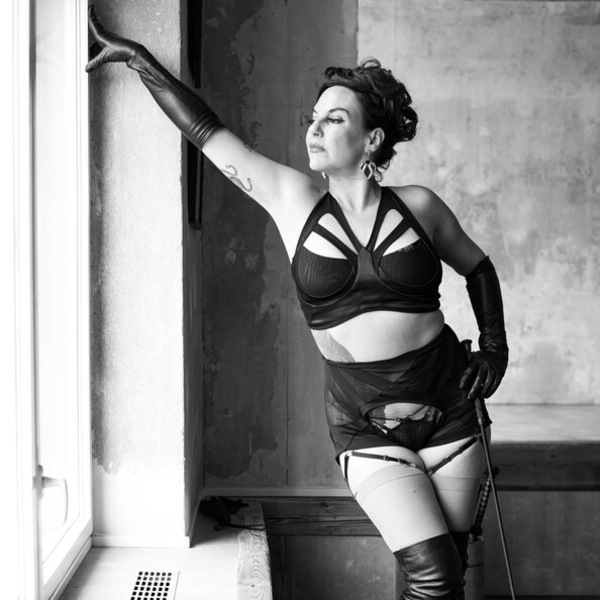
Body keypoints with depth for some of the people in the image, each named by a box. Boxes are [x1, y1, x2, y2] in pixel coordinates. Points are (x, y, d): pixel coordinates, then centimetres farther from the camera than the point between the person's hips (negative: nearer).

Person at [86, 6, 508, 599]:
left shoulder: (417, 206, 0)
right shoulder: (293, 201, -2)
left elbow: (477, 267, 17)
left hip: (448, 406, 1)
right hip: (365, 424, -1)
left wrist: (494, 349, 8)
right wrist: (135, 57, 5)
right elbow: (207, 131, 1)